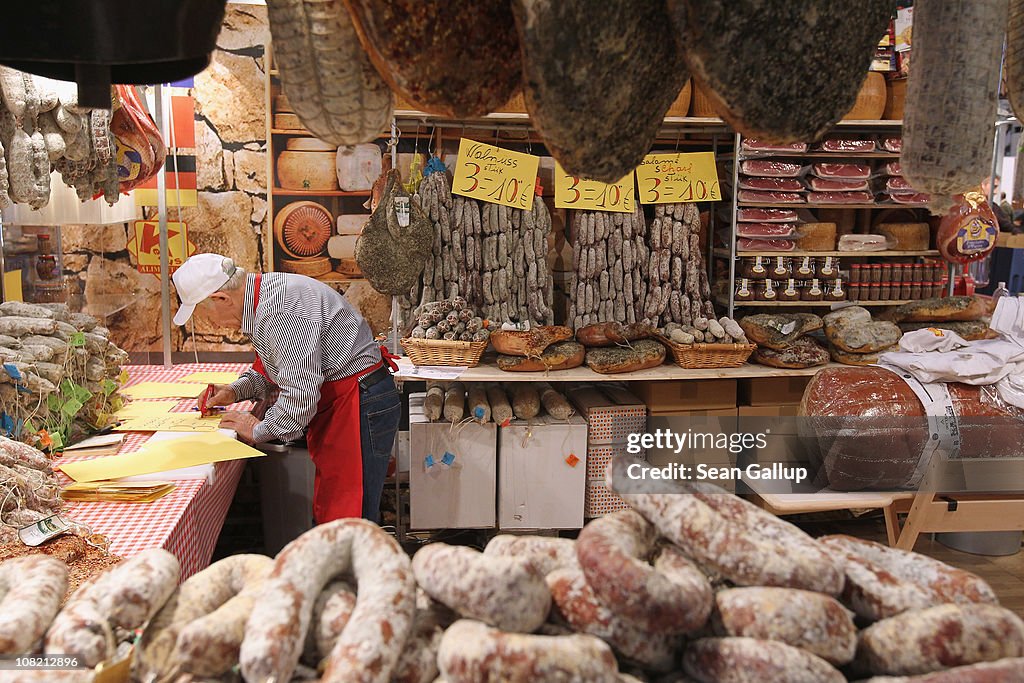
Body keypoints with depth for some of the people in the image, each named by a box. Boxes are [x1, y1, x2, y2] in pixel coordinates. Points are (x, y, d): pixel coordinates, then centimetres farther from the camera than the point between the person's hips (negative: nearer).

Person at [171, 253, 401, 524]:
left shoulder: (280, 311, -24)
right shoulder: (265, 292, 10)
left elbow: (301, 393, -27)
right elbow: (273, 367, 27)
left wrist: (259, 430, -11)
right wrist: (236, 390, 13)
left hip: (360, 406, -11)